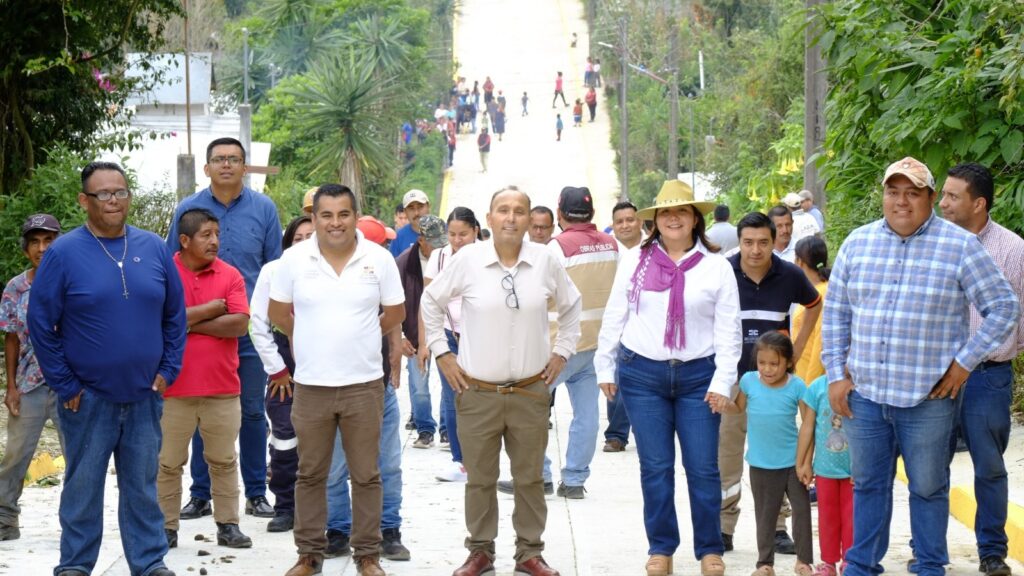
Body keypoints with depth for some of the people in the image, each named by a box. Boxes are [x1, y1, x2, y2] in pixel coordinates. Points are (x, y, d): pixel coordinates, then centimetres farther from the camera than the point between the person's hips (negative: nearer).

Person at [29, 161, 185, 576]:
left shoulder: (154, 249, 3)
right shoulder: (63, 253, -7)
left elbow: (175, 315, 10)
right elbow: (40, 323, -5)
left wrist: (167, 371, 3)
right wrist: (64, 385, -7)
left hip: (145, 396, 3)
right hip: (88, 399, -2)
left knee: (143, 487, 10)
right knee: (82, 487, 6)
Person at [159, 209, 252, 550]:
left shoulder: (230, 276, 2)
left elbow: (239, 324, -9)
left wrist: (189, 322, -11)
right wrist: (211, 309, -10)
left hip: (222, 387, 2)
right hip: (174, 387, -2)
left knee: (224, 461, 10)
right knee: (168, 462, 8)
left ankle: (228, 525, 18)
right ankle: (167, 527, 17)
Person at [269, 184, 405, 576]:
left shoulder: (379, 259, -3)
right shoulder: (294, 259, -3)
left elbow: (395, 313, 8)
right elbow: (278, 312, 8)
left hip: (364, 384, 0)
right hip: (310, 385, 1)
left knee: (366, 475, 7)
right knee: (310, 474, 10)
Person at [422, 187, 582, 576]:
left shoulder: (545, 261, -3)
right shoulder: (468, 259, -7)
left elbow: (571, 305, 15)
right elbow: (431, 301, 8)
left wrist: (561, 352, 10)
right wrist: (442, 353, 4)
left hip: (531, 391, 1)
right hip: (477, 392, -1)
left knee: (530, 478, 10)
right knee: (480, 479, 8)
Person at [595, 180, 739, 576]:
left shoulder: (716, 267, 1)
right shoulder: (635, 262, 4)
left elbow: (728, 330, 0)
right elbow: (614, 317, 9)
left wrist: (723, 380, -6)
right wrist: (605, 367, 8)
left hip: (697, 376, -1)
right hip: (642, 375, 1)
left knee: (703, 468, 2)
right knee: (655, 467, 6)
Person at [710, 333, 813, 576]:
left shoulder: (796, 386, -9)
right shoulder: (749, 381, -4)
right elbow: (739, 408, 11)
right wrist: (725, 404, -11)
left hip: (792, 462, -1)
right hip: (761, 464, 1)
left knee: (802, 510, 5)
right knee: (765, 515, 10)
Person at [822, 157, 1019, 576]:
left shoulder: (960, 246, -4)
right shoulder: (858, 243, 7)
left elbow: (1004, 308, -3)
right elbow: (836, 313, 12)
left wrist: (964, 362, -7)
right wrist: (836, 373, 6)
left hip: (928, 398, -3)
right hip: (863, 393, 3)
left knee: (929, 487, 9)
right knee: (868, 484, 13)